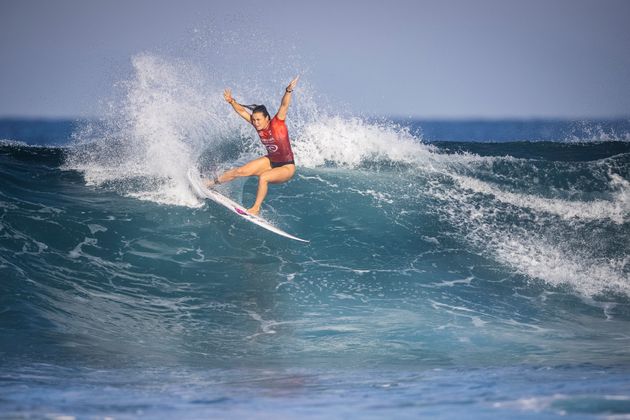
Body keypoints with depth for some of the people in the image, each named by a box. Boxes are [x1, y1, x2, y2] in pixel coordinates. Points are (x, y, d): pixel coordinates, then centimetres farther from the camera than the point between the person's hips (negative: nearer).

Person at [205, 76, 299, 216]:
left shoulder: (277, 123, -21)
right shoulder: (258, 125, -6)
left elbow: (284, 105, -35)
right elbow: (242, 111, -4)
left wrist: (288, 91, -50)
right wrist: (232, 101, -21)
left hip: (287, 167, -6)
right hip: (270, 161, 6)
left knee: (263, 177, -31)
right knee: (241, 171, 2)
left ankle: (256, 209, -16)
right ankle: (213, 182, 20)